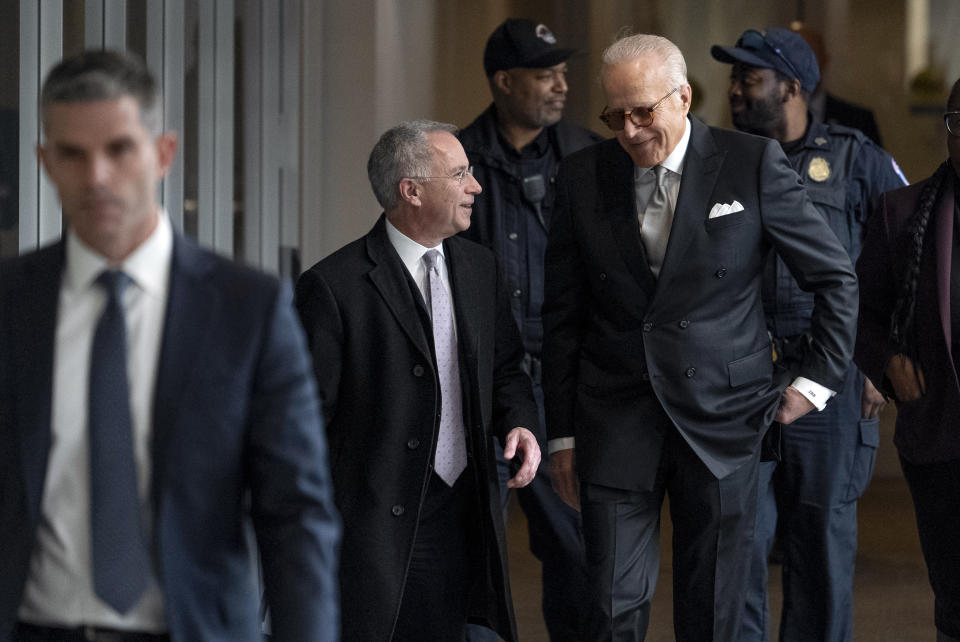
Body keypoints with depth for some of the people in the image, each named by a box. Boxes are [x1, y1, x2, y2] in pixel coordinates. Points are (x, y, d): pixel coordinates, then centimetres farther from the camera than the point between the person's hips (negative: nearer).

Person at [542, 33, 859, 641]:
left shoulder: (753, 164, -3)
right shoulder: (583, 176, 4)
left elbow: (837, 277, 6)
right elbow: (562, 316, 9)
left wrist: (819, 378, 2)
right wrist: (563, 431, 8)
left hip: (722, 424, -1)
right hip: (617, 425, 2)